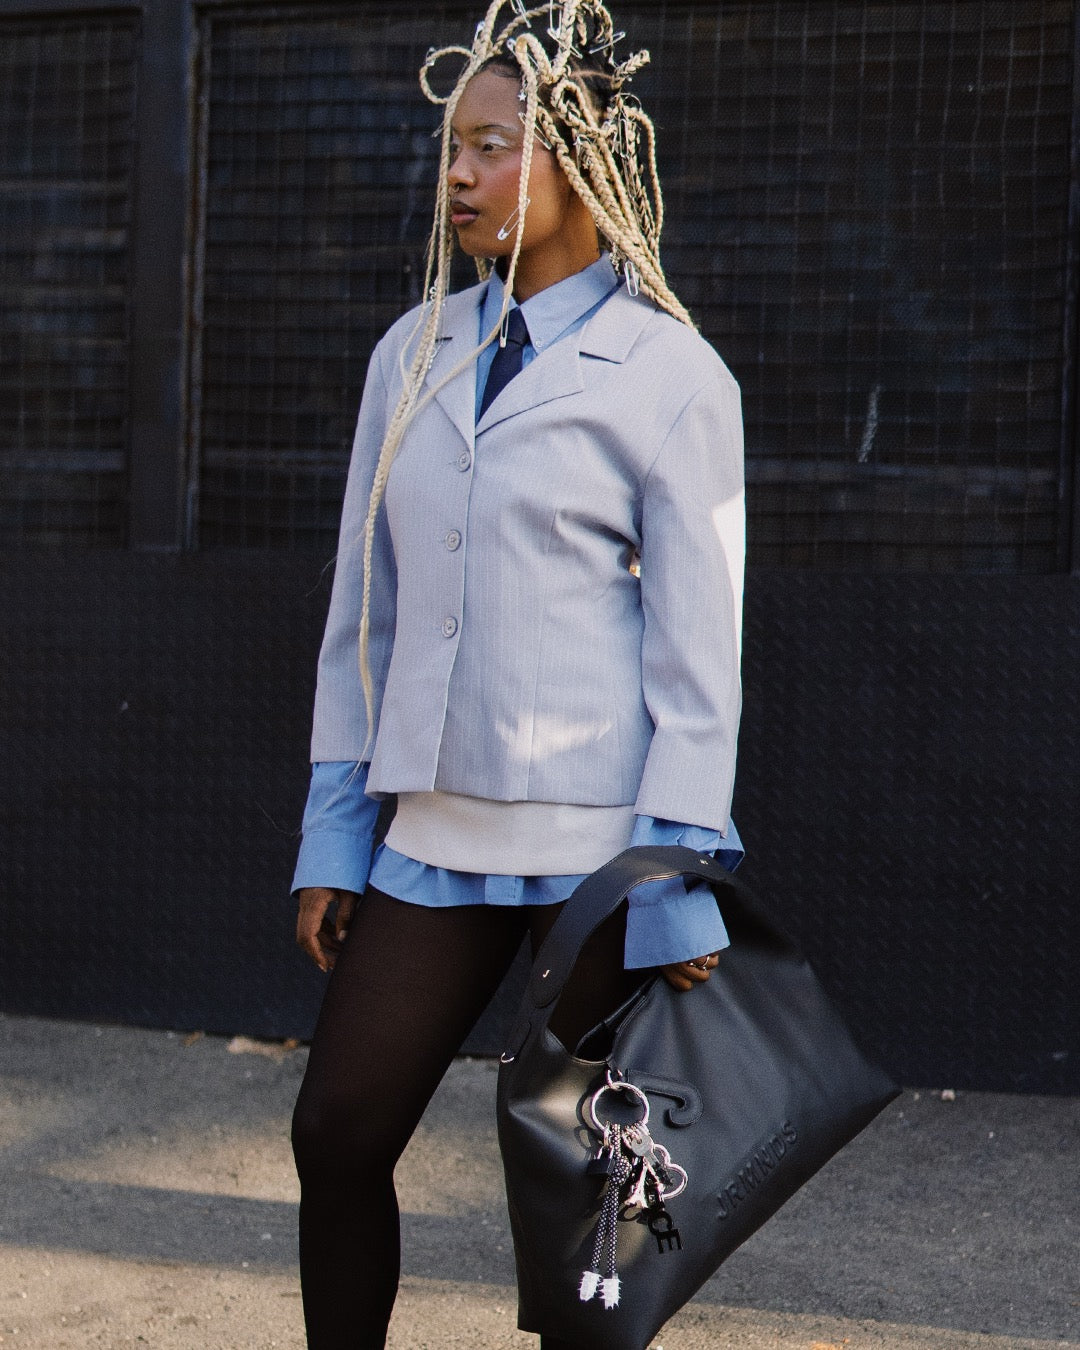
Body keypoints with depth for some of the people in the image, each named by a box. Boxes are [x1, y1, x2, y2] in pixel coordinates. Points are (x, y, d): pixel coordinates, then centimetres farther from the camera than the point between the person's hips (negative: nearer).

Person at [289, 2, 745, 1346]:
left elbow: (698, 643, -8)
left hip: (600, 844, -5)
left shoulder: (670, 376, -5)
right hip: (439, 834, 5)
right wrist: (334, 834, 10)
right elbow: (365, 607, 14)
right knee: (336, 1132, 4)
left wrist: (677, 882, -11)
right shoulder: (413, 355, 10)